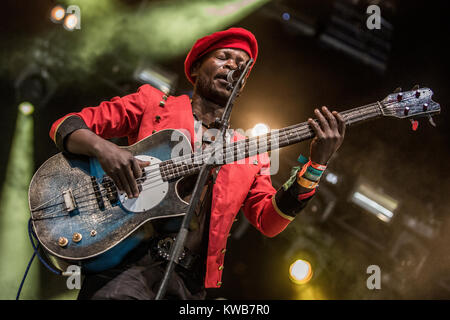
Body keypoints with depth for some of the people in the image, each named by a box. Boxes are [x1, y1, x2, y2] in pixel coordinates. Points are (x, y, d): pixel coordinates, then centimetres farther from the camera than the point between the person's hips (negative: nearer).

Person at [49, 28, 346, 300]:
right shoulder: (152, 103, 11)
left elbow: (269, 221, 6)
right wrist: (103, 148, -13)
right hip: (128, 256, -3)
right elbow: (66, 126, 8)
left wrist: (316, 165, -5)